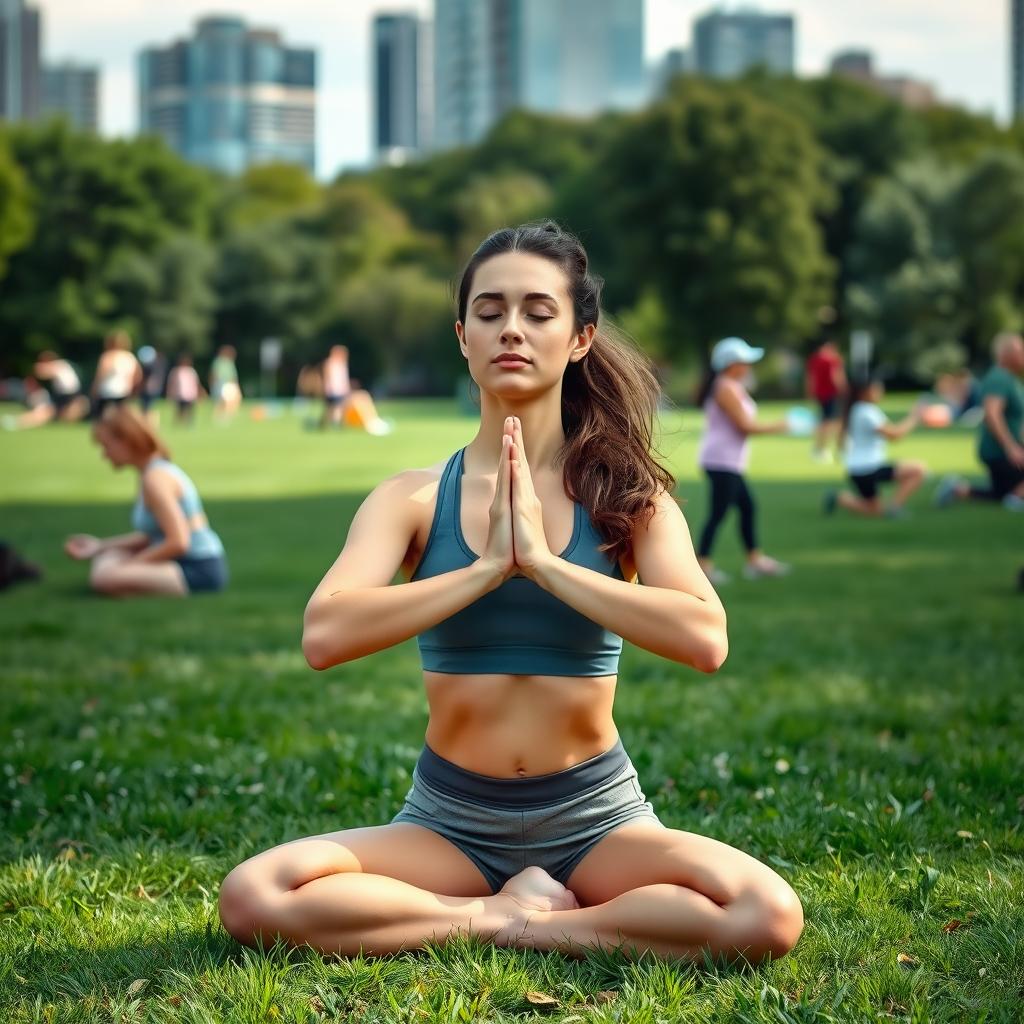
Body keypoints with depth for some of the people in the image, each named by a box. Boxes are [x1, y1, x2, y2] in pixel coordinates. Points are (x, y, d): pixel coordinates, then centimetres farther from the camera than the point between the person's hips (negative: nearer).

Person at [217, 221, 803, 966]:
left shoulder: (626, 495, -1)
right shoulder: (414, 498, -1)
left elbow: (705, 640, -19)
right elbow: (324, 636, -19)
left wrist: (544, 561, -20)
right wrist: (488, 568, -20)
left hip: (595, 818, 0)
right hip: (449, 820, 1)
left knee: (767, 917, -28)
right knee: (253, 898, -25)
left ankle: (504, 923, -11)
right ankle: (515, 911, -9)